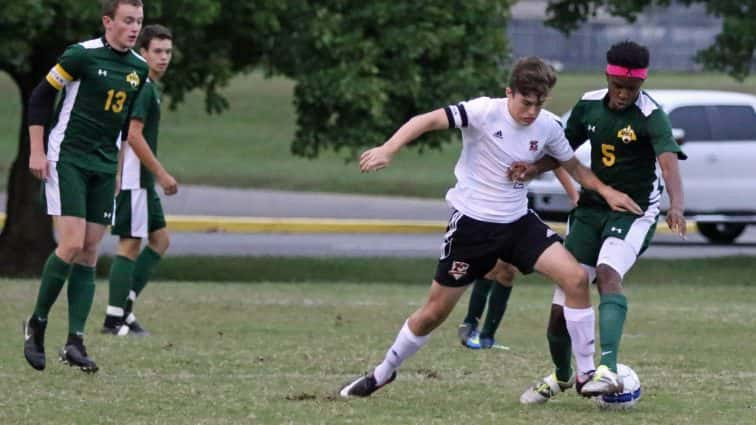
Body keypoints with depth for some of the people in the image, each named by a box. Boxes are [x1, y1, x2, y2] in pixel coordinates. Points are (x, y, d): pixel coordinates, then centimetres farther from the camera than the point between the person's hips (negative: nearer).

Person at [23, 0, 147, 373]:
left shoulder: (139, 69, 7)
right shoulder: (81, 56, -12)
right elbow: (39, 96, -6)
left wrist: (119, 165, 18)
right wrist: (37, 151, -9)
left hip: (104, 166, 6)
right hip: (67, 159, -6)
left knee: (90, 253, 1)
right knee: (72, 245, -15)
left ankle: (75, 342, 1)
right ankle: (37, 323, 3)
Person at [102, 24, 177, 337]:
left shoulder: (150, 87, 17)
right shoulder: (141, 88, -14)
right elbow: (134, 135, -21)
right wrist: (161, 174, -18)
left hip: (142, 181, 10)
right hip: (132, 179, -10)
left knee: (160, 239, 11)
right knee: (130, 244, -8)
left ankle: (124, 304, 9)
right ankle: (115, 319, -6)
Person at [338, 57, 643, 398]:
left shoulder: (547, 126, -2)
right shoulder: (485, 112, -18)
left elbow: (573, 167, 15)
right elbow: (428, 121, -26)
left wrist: (606, 191, 0)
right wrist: (388, 150, -41)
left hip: (518, 222, 4)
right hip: (472, 222, -4)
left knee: (576, 277, -15)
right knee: (435, 311, 3)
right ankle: (384, 372, 28)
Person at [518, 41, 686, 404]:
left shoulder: (651, 116, -18)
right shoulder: (589, 105, -1)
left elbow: (669, 161, -34)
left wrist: (676, 205, -53)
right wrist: (535, 167, -7)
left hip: (634, 211, -5)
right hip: (590, 207, 5)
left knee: (608, 273, -33)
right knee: (564, 298, 4)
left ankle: (608, 370, -45)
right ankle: (560, 376, 30)